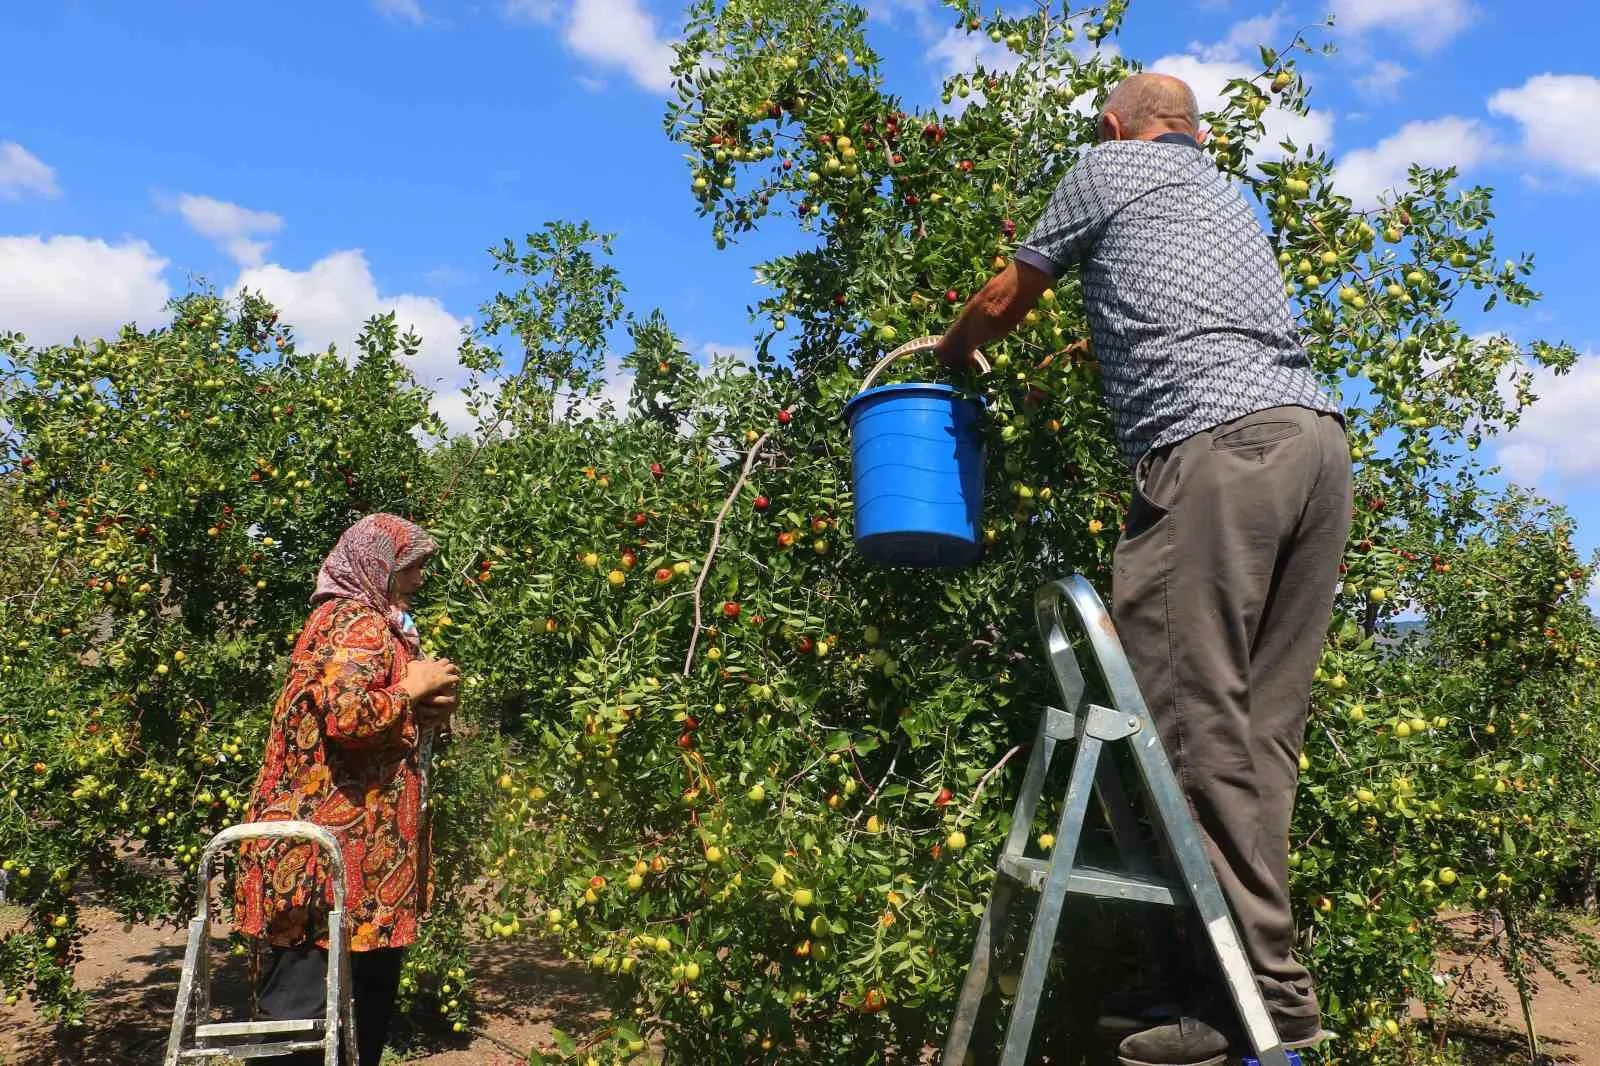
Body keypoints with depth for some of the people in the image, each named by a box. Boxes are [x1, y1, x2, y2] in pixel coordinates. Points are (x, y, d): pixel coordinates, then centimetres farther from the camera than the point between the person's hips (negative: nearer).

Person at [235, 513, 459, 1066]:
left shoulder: (364, 621, 20)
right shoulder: (360, 625, -14)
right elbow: (347, 713, -29)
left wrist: (425, 710, 9)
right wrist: (411, 691, -14)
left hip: (350, 842, 11)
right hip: (327, 848, -11)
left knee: (373, 984, 16)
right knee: (303, 997, -4)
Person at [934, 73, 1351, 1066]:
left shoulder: (1104, 168, 15)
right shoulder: (1229, 194, 34)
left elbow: (1002, 302, 22)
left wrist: (951, 351, 42)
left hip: (1218, 445, -7)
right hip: (1321, 437, 8)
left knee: (1195, 715, -8)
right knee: (1261, 726, 4)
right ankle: (1255, 978, 6)